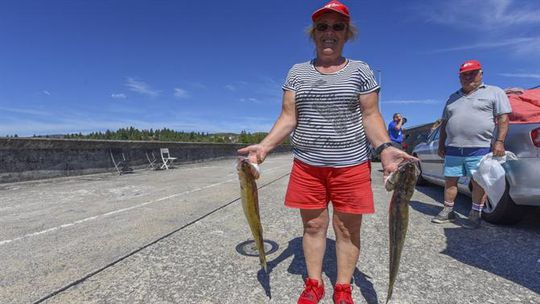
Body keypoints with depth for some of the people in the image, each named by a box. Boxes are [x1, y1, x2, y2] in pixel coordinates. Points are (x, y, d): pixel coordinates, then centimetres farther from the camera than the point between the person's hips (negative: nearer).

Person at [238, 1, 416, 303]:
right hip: (306, 165, 2)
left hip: (351, 165, -1)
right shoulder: (297, 72, 8)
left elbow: (371, 116, 0)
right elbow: (288, 118, 4)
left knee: (348, 229, 8)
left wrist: (385, 147, -19)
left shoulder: (361, 70, 3)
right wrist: (265, 145, -11)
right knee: (313, 225, 10)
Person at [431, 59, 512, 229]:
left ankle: (475, 215, 11)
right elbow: (444, 123, 19)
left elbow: (503, 119, -3)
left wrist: (499, 141, -14)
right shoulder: (453, 98, 19)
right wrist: (441, 144, 14)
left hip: (480, 148, -4)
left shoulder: (494, 92, 6)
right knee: (450, 181, 7)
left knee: (478, 183, 0)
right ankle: (448, 211, 18)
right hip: (453, 149, 5)